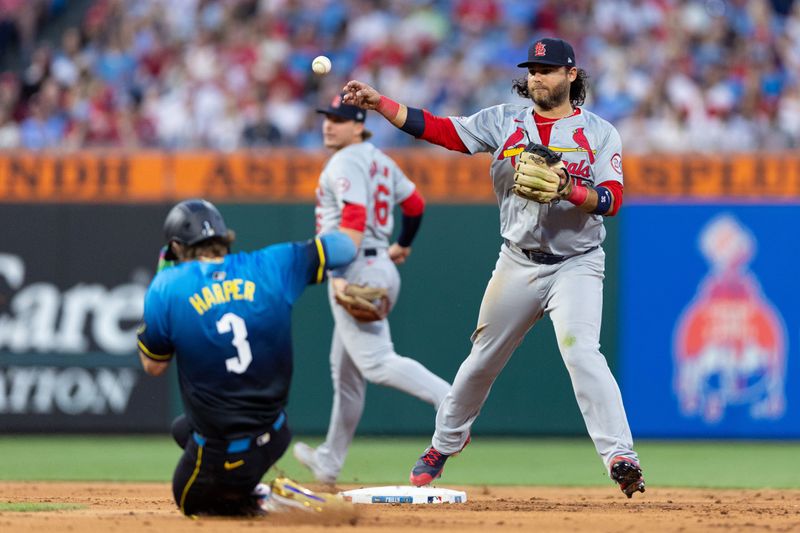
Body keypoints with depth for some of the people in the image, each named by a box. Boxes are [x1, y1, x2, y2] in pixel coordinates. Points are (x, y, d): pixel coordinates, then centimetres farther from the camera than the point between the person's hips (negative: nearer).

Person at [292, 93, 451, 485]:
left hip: (357, 269, -10)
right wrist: (402, 246, 45)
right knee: (346, 369, 16)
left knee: (376, 362, -17)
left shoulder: (346, 163, -11)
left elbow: (354, 219, -24)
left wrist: (341, 269, -31)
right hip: (381, 267, 10)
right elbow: (414, 203, 28)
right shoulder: (380, 162, 17)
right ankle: (330, 461, 25)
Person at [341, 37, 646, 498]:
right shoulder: (505, 121, 5)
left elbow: (612, 199, -12)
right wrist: (378, 103, -13)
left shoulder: (599, 132, -2)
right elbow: (440, 129, -3)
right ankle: (446, 442, 34)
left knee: (581, 350, -24)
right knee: (484, 357, 12)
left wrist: (569, 190, -31)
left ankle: (620, 457, -27)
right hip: (518, 264, 4)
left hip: (576, 265, -4)